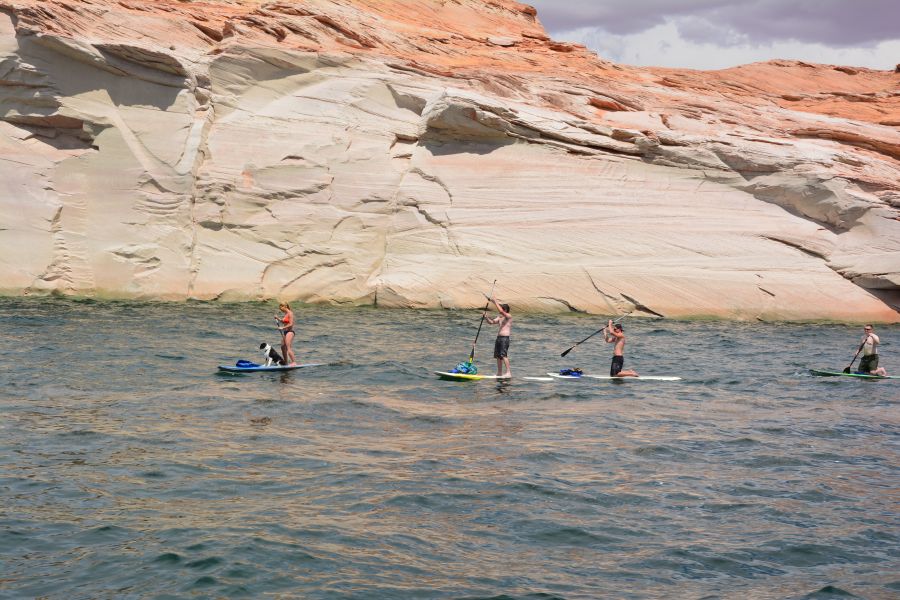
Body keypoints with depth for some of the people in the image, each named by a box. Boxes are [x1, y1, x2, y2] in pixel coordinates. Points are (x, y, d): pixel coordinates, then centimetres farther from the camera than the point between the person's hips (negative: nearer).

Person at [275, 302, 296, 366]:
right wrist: (278, 318, 13)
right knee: (283, 347, 15)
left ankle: (294, 362, -19)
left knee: (288, 348, -17)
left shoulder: (290, 313, -13)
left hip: (289, 332, -10)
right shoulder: (286, 314, 14)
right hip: (285, 332, 10)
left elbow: (290, 324, -19)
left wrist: (282, 328, -16)